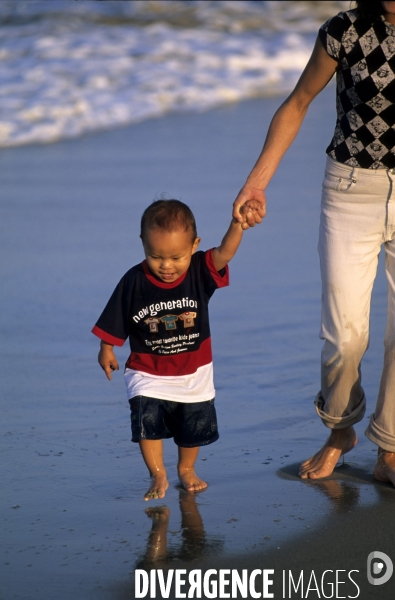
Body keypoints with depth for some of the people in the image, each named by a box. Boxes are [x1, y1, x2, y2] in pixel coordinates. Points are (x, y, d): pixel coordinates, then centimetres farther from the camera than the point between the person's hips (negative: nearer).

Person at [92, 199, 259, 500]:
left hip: (194, 373, 2)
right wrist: (107, 350, 2)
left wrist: (237, 225, -46)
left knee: (195, 426, 12)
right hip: (148, 373, -1)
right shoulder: (134, 282, -15)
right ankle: (158, 476, -2)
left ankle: (186, 469, 37)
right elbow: (114, 323, -3)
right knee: (147, 420, -18)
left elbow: (224, 253, -31)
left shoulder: (199, 272, -13)